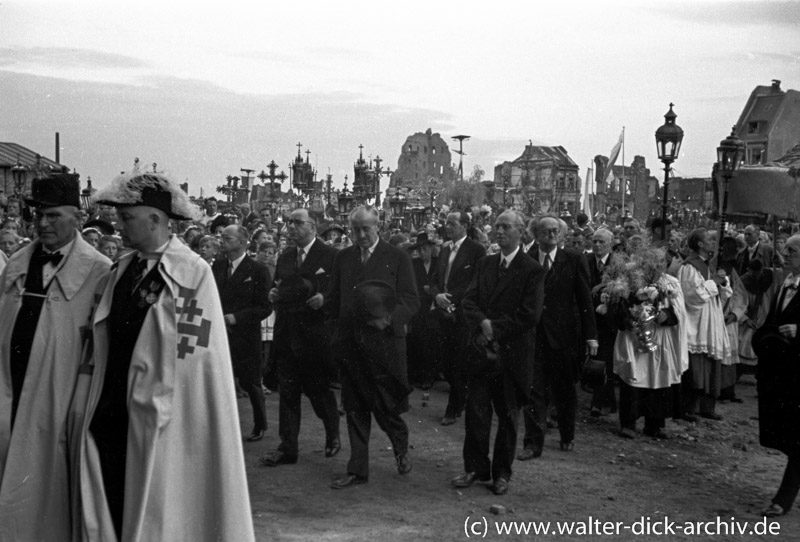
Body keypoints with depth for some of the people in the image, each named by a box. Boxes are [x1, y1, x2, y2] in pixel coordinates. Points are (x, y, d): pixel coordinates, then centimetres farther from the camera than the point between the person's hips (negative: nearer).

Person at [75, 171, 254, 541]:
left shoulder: (193, 274, -11)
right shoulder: (121, 270, 9)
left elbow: (197, 356, -12)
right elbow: (102, 341, 12)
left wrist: (156, 400, -12)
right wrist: (87, 402, 7)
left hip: (157, 423, -5)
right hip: (106, 417, 6)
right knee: (105, 512, 11)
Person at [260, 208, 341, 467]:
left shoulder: (330, 255, -3)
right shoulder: (284, 258, 15)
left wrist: (325, 299, -21)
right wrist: (272, 294, 1)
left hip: (316, 334, -5)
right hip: (286, 335, 5)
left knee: (318, 389, 6)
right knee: (287, 391, 4)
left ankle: (333, 436, 30)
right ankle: (287, 448, 10)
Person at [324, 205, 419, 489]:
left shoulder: (397, 257, 0)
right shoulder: (343, 258, 12)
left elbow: (411, 300, -5)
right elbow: (334, 299, 15)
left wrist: (391, 318, -21)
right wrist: (320, 302, -7)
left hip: (384, 341, -4)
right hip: (350, 343, 4)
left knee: (386, 406, 1)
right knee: (355, 409, 9)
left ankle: (401, 449, 31)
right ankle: (357, 469, 18)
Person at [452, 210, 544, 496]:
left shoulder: (532, 270, -6)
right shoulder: (485, 264, 11)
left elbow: (529, 315, -13)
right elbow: (469, 301, 4)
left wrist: (495, 329, -13)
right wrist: (483, 324, -15)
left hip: (512, 354, -4)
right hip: (483, 351, 4)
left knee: (507, 415, 7)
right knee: (476, 411, 4)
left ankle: (502, 473, 20)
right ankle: (475, 468, 17)